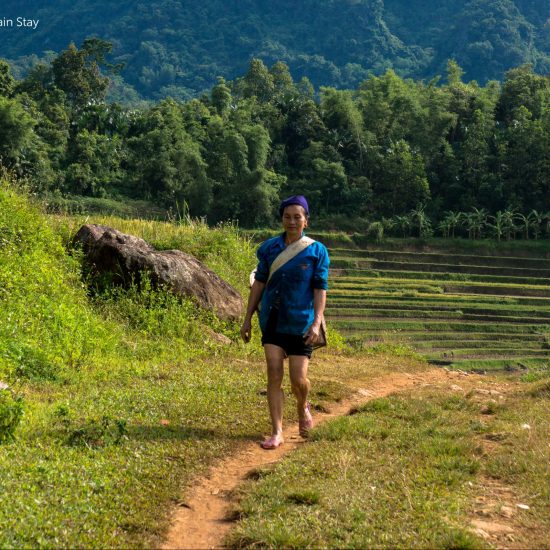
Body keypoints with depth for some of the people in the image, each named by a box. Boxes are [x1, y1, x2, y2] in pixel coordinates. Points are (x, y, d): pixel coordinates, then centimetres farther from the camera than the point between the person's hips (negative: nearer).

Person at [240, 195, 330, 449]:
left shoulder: (317, 251, -3)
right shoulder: (270, 247, 4)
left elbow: (320, 290, -5)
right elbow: (259, 283, 8)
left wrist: (317, 323, -17)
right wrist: (247, 319, 7)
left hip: (301, 323, -2)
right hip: (273, 320, 2)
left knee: (298, 379, 0)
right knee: (274, 375, -4)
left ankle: (303, 407, 35)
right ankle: (277, 433, 3)